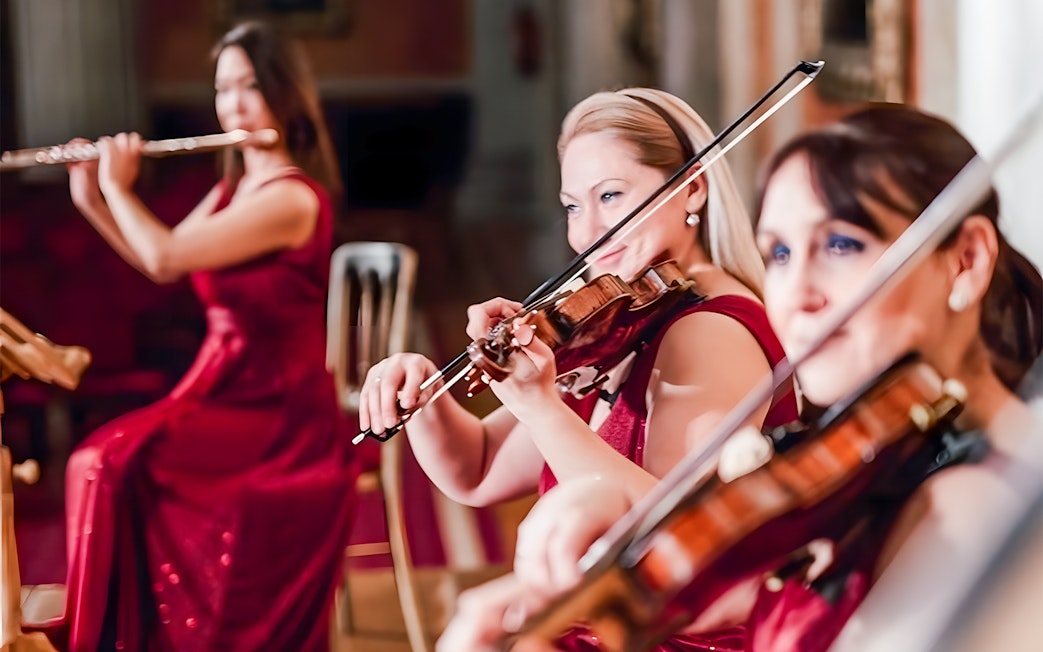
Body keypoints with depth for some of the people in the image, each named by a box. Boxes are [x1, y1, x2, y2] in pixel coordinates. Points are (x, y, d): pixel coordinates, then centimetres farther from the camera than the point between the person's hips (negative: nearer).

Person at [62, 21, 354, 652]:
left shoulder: (293, 197, -18)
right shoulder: (234, 187, 11)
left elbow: (166, 257, -23)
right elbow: (160, 263, 22)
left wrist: (118, 186, -7)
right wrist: (90, 199, 12)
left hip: (276, 413, -8)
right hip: (220, 387, 8)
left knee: (112, 467, -24)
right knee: (100, 463, -15)